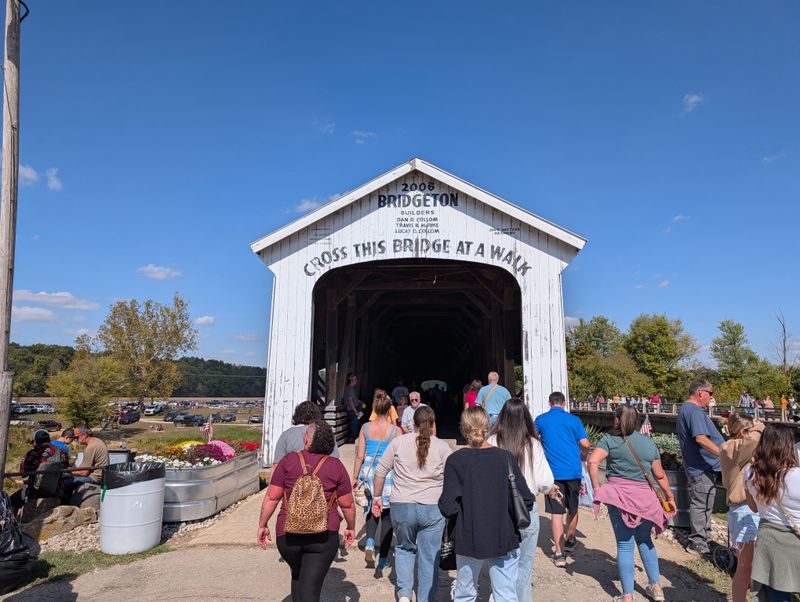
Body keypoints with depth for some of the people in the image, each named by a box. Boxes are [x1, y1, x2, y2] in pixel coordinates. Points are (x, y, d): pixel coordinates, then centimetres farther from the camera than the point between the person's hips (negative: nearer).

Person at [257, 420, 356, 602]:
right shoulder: (336, 467, -1)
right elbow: (347, 504, 3)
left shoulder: (288, 461, -2)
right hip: (323, 536, -1)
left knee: (298, 575, 28)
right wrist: (351, 528, 19)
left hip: (288, 535, 2)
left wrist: (262, 525, 9)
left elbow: (271, 498, -2)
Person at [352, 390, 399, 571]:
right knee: (387, 515, 11)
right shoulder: (395, 430, -10)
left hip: (369, 473, 2)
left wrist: (355, 477, 9)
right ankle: (383, 559, 16)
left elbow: (359, 456, 0)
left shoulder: (366, 428, -3)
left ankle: (370, 542, -3)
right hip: (388, 474, -2)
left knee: (372, 511, 22)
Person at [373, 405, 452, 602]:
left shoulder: (398, 442, 0)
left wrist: (377, 497, 15)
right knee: (429, 557, 11)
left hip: (401, 507, 1)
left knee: (404, 548, 22)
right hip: (432, 510, -1)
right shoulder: (443, 447, -3)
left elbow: (381, 470, 3)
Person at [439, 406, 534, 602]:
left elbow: (448, 507, -16)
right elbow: (526, 500, -8)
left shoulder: (455, 460, -11)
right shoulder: (506, 457, -7)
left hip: (469, 541, 0)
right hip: (505, 539, 0)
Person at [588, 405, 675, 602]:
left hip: (619, 496, -3)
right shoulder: (649, 442, 6)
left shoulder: (610, 439, -4)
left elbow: (593, 462, -18)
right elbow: (659, 475, 9)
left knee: (625, 545, 5)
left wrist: (596, 487, -8)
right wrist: (670, 497, 21)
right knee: (644, 540, 23)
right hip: (645, 497, 4)